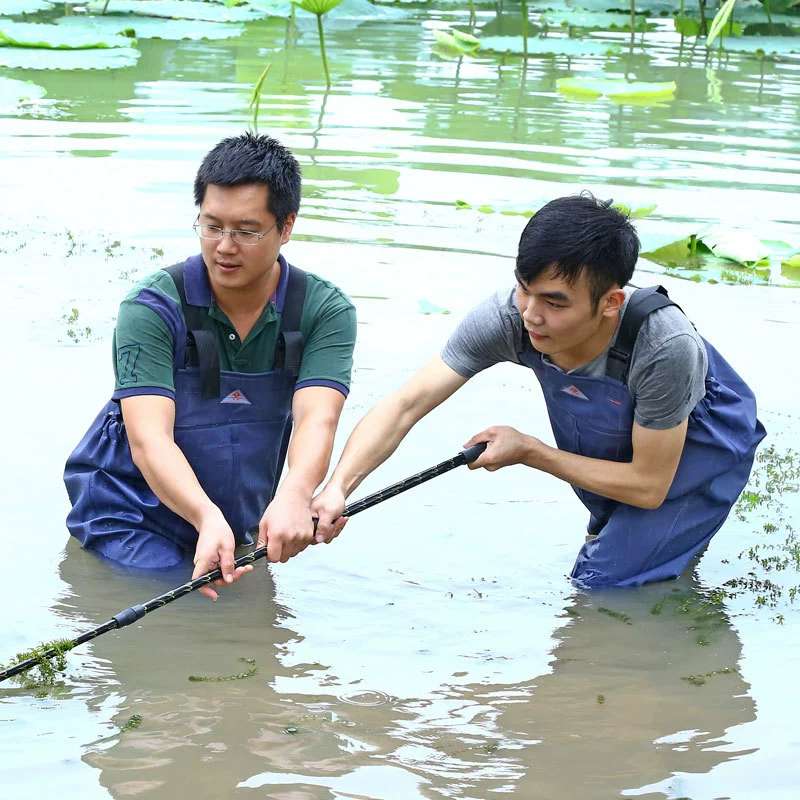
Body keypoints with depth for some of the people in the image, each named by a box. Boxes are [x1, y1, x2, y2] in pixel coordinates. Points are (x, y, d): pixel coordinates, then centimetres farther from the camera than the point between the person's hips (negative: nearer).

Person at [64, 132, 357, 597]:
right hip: (132, 519, -3)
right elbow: (148, 438, -27)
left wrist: (295, 497, -47)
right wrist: (207, 519, -47)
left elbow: (317, 418, -23)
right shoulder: (152, 309, -16)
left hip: (244, 526, 4)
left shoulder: (326, 312, -7)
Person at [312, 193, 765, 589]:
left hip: (701, 442, -5)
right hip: (617, 434, 5)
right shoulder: (510, 316, -32)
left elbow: (648, 486, -29)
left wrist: (528, 452, -25)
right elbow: (405, 405, -30)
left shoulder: (664, 346, -42)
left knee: (606, 583, -7)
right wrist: (338, 489, -44)